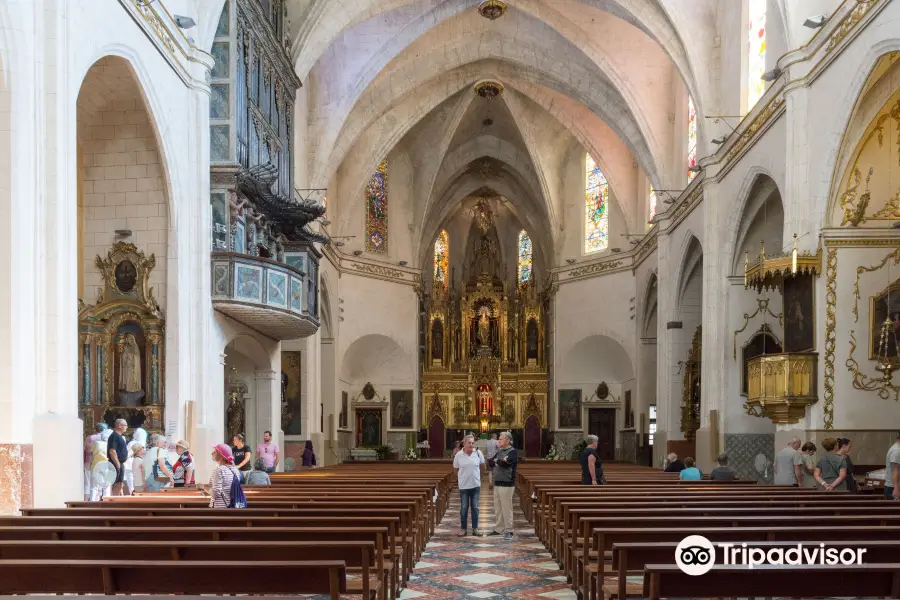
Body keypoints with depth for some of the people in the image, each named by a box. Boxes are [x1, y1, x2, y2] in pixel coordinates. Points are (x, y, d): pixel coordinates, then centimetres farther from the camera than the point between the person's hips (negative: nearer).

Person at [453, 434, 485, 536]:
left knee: (475, 507, 8)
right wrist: (463, 475, 8)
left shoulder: (478, 453, -6)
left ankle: (475, 528, 17)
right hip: (464, 485, -1)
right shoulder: (459, 455, -8)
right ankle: (463, 528, 15)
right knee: (464, 508, 6)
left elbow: (482, 465, 10)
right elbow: (455, 468, 6)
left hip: (476, 485, 1)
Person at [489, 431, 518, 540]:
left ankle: (508, 531, 1)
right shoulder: (499, 451, 16)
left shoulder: (513, 452, -9)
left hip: (506, 484, -8)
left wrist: (497, 461, -4)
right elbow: (491, 463, 9)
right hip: (497, 483, 8)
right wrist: (500, 461, -9)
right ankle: (499, 528, 21)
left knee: (506, 508, -5)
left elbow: (505, 463, -22)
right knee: (498, 507, 12)